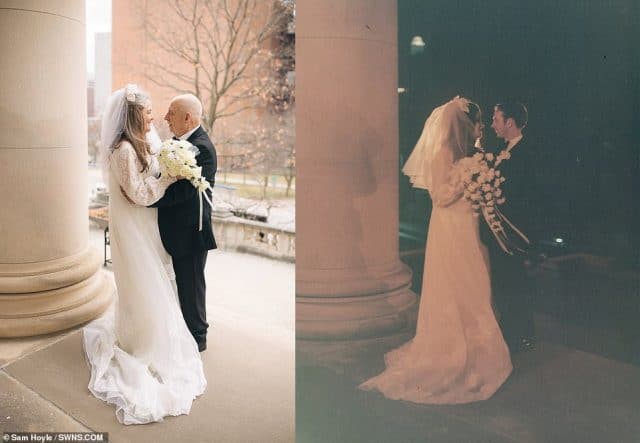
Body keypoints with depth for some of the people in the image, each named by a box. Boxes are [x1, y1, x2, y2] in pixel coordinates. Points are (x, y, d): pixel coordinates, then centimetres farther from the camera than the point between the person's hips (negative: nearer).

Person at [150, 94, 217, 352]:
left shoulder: (202, 148, -22)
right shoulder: (181, 141, 9)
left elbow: (182, 192, -27)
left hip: (191, 231, -9)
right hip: (178, 230, 9)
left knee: (191, 285, 5)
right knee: (184, 283, 21)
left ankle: (197, 338, 22)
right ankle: (187, 329, 38)